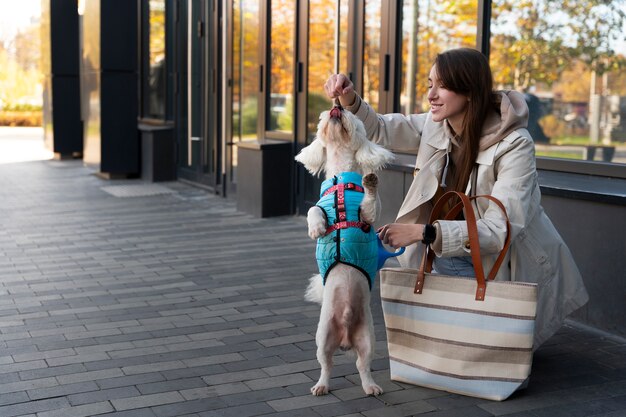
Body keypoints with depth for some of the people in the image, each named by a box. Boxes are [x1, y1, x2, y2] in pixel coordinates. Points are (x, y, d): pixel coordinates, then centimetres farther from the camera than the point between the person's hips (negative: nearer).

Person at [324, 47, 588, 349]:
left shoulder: (514, 145, -25)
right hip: (450, 254, 5)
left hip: (508, 265, -5)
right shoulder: (436, 126, -8)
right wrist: (349, 98, -17)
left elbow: (500, 229, -32)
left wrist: (423, 232, -40)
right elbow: (380, 130, 5)